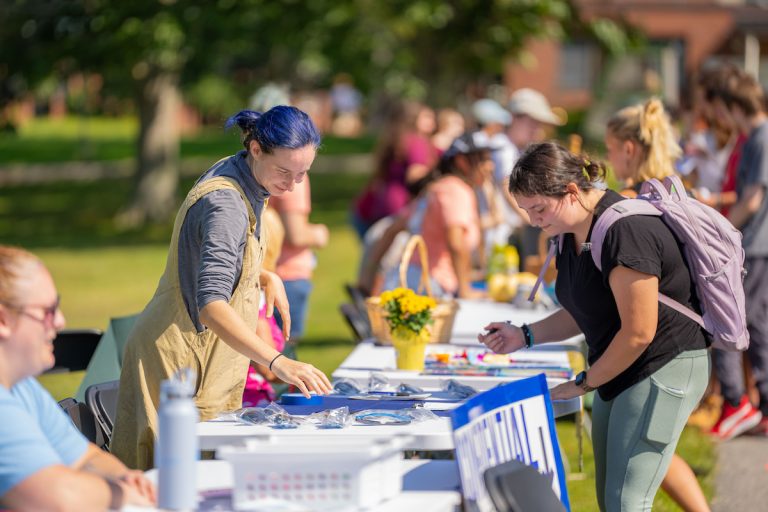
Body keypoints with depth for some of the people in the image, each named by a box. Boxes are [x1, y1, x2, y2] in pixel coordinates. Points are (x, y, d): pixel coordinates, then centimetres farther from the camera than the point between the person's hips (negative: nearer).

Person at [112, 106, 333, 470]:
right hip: (180, 359, -10)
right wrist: (278, 362, -45)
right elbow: (211, 303, -36)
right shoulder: (226, 204, -25)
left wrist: (265, 277, 5)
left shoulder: (234, 175, 5)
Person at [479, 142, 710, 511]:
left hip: (664, 369, -10)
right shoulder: (574, 233, 6)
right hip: (620, 372, 10)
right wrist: (524, 336, 6)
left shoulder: (624, 231, -24)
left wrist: (584, 383, -11)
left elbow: (638, 333, -23)